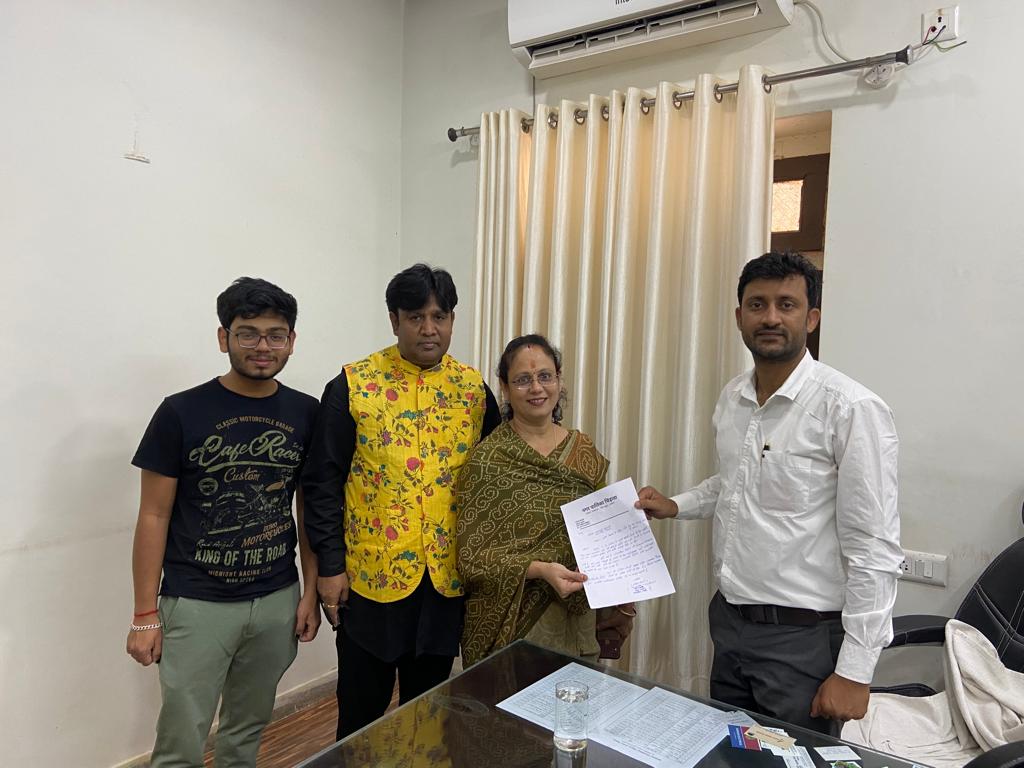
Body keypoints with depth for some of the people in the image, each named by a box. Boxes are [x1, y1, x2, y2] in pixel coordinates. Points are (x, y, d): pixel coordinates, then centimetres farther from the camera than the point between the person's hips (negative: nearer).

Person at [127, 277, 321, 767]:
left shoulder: (304, 413, 0)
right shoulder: (181, 413, -9)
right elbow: (154, 517, -5)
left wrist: (311, 591, 5)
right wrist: (145, 615, -4)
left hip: (277, 602, 3)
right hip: (197, 606, -3)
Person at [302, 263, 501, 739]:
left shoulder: (474, 388, 2)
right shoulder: (352, 385, -8)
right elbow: (323, 482, -7)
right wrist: (330, 566, -9)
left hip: (448, 577, 3)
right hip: (371, 576, -2)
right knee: (362, 710, 14)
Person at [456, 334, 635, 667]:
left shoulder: (584, 450, 2)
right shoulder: (487, 460, -13)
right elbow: (472, 555, -13)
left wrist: (622, 602, 6)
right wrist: (540, 570, -26)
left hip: (580, 618, 5)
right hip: (514, 624, -4)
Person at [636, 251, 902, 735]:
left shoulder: (851, 409, -18)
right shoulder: (732, 397, 4)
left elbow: (875, 549, -18)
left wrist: (854, 671, -17)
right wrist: (675, 506, 9)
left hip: (803, 637, -6)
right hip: (729, 621, 7)